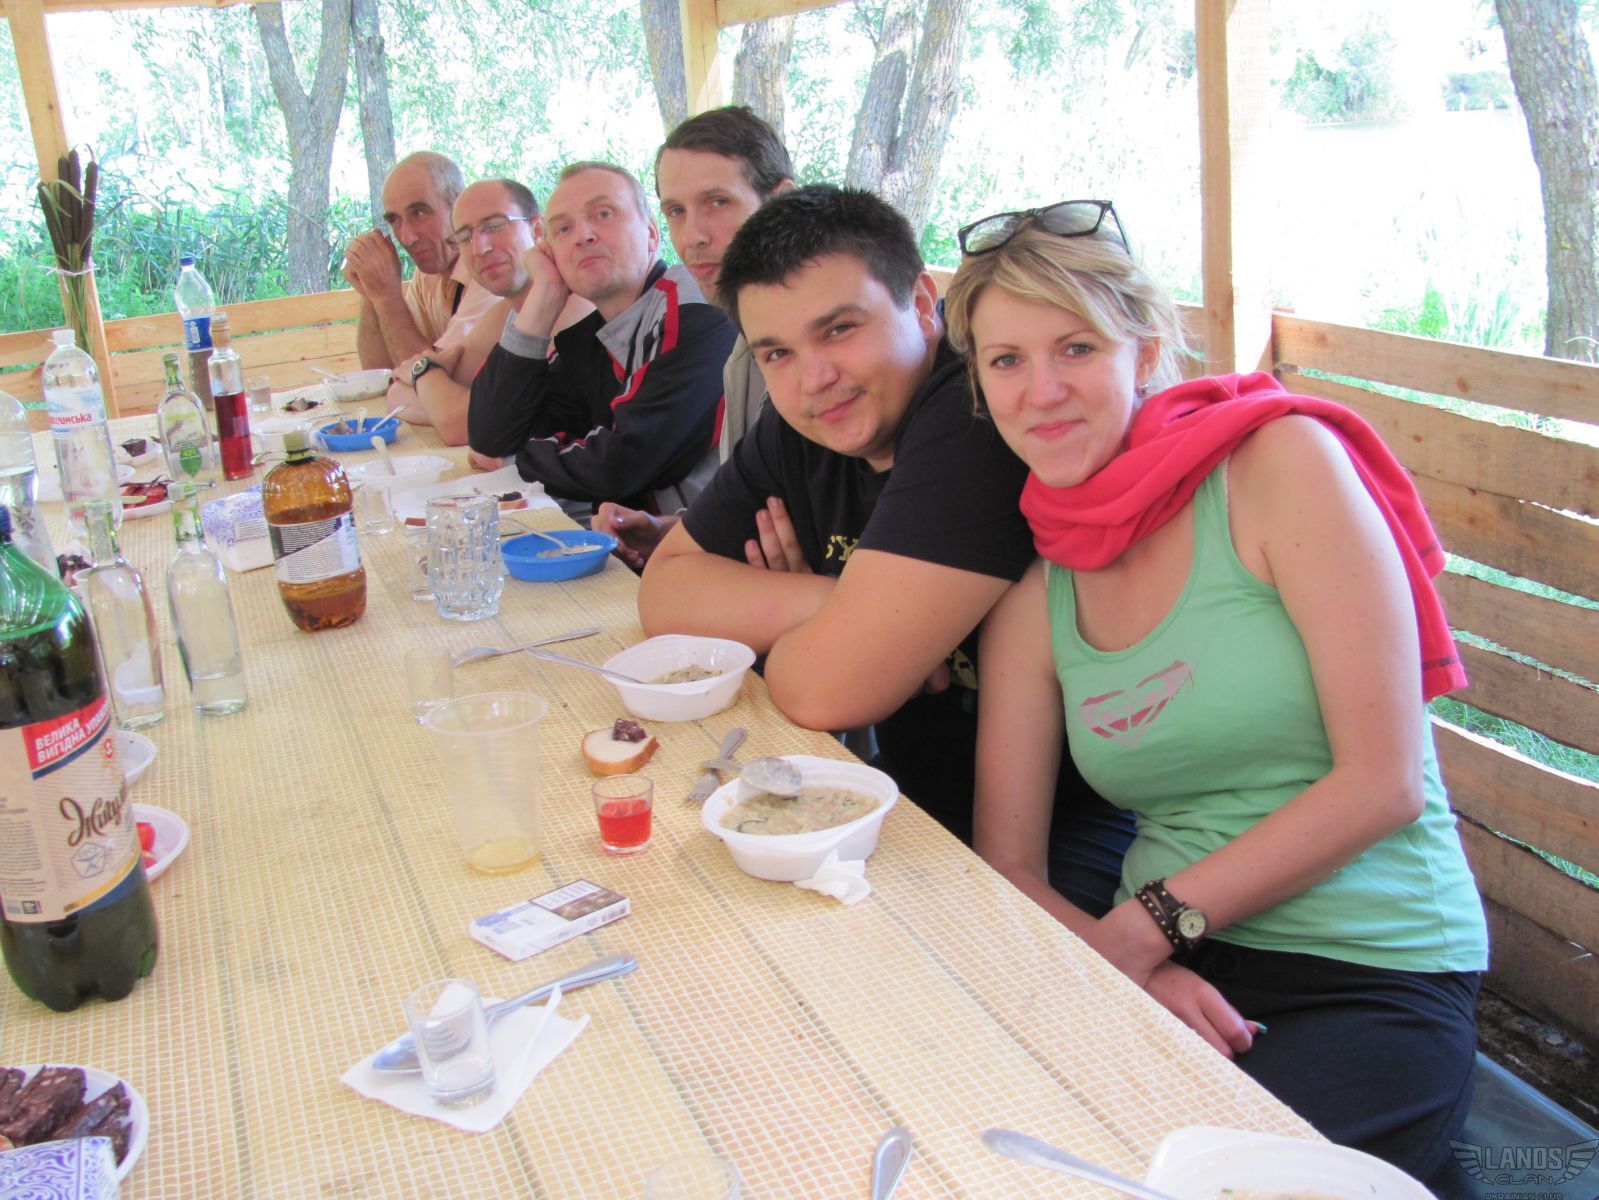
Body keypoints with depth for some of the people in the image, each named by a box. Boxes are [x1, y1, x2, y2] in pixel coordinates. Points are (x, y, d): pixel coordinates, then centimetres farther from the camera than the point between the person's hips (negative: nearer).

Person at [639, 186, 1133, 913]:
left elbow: (828, 689, -27)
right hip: (923, 811, 7)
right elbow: (665, 587, 3)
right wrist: (826, 602, -14)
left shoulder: (983, 410, -25)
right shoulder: (802, 427, 1)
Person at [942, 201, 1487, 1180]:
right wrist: (1125, 968, -16)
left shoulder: (1279, 460, -7)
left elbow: (1383, 781, -11)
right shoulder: (1034, 589, 6)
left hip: (1368, 985, -3)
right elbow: (1009, 867, 5)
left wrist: (1146, 925, -11)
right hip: (1166, 975, 4)